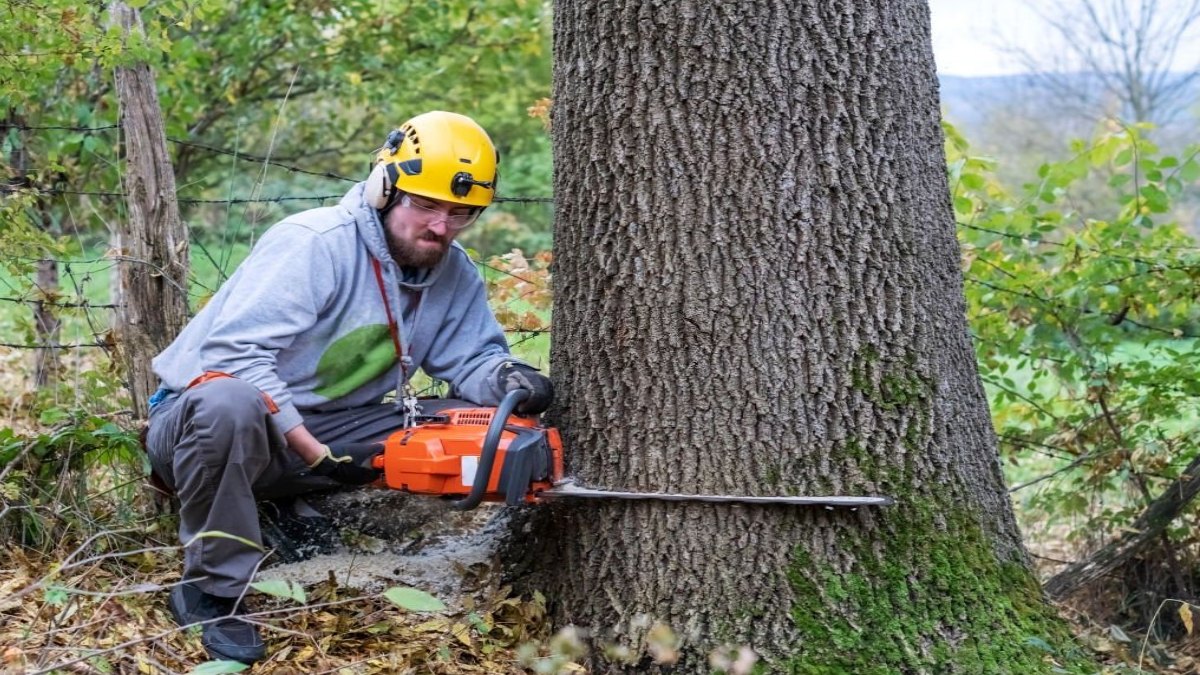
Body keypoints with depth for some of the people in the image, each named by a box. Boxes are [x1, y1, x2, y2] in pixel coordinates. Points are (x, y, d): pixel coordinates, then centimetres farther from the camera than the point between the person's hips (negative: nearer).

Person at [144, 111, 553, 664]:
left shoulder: (455, 275, 1)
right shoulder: (315, 244, -22)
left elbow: (474, 358, 3)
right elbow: (235, 353, -30)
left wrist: (508, 379, -23)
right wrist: (317, 454, -31)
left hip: (323, 430, 6)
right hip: (202, 417, -6)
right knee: (232, 403, -43)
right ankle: (211, 590, -22)